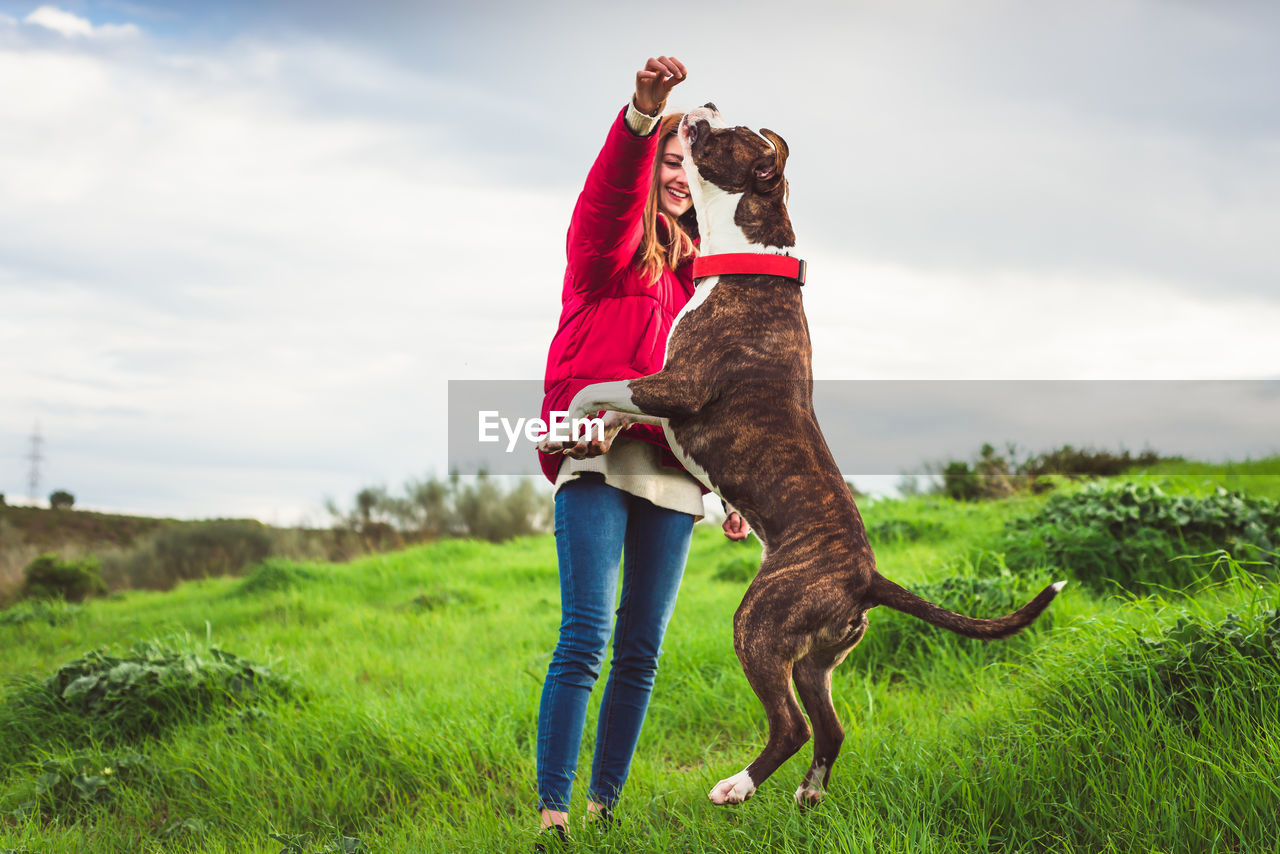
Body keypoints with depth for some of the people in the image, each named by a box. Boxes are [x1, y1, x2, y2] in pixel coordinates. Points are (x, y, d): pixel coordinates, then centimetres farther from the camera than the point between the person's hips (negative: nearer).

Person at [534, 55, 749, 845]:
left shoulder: (699, 271, 23)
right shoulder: (607, 243, 9)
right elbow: (615, 185, -15)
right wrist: (644, 112, -35)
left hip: (673, 474, 5)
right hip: (599, 457, -5)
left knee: (642, 649, 3)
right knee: (585, 636, -14)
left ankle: (606, 802, 11)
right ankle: (553, 810, -13)